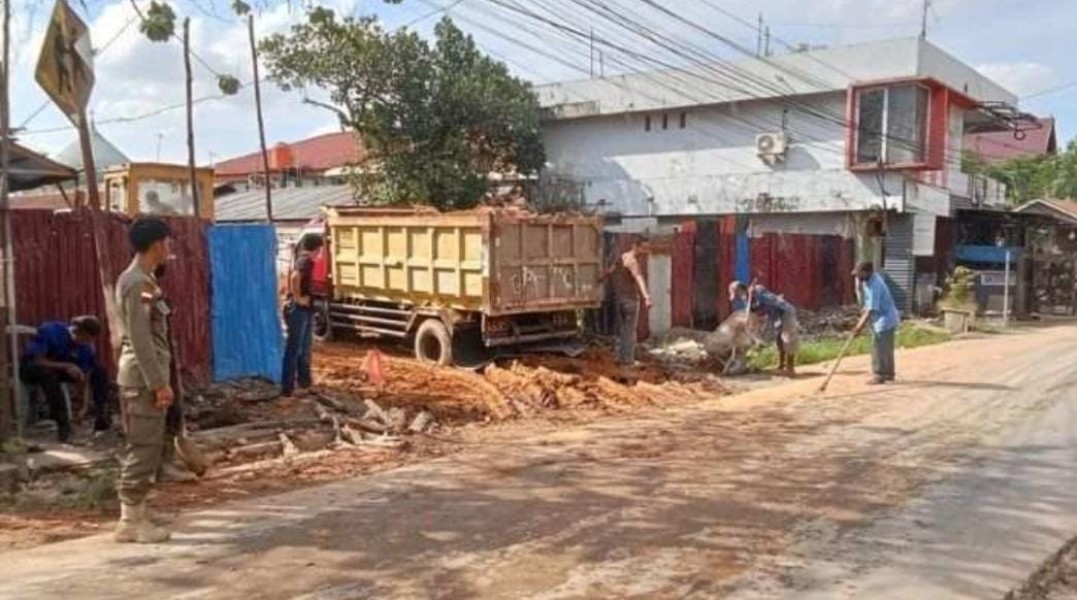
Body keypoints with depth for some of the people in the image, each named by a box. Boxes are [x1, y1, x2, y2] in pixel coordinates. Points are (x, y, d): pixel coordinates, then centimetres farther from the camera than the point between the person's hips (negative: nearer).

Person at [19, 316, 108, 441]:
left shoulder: (85, 347, -17)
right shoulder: (49, 331, -29)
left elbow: (86, 380, -17)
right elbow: (37, 360, -28)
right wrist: (66, 366, -36)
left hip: (61, 369, 4)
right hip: (32, 369, -4)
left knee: (100, 371, -12)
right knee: (49, 374, -39)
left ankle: (101, 419, -10)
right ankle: (63, 425, -34)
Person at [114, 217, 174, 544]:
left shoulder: (139, 280, 15)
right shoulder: (138, 283, -16)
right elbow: (140, 339, -20)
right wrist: (158, 383, -20)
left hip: (142, 376, 10)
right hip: (143, 377, -10)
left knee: (141, 448, 13)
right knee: (144, 449, -5)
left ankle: (133, 516, 19)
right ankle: (131, 521, 2)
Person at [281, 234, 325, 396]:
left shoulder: (303, 260, 13)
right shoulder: (306, 261, -16)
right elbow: (294, 277, -35)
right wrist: (298, 298, -24)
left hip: (305, 310, 10)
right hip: (298, 310, -10)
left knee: (304, 348, 18)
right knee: (293, 349, -5)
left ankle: (304, 381, 29)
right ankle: (287, 387, -1)